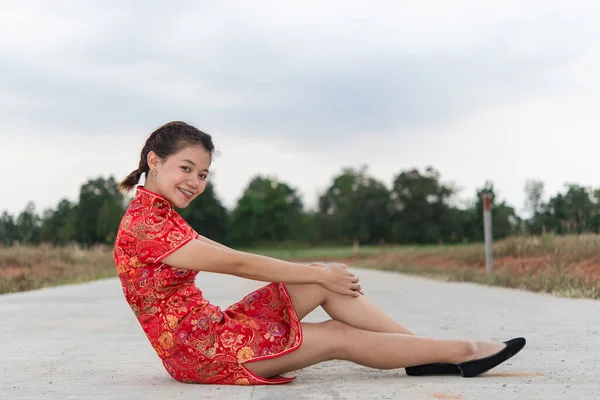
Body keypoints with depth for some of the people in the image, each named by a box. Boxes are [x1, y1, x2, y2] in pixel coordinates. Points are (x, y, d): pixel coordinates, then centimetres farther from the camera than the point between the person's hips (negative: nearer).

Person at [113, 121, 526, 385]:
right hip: (197, 352, -9)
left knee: (325, 277, -3)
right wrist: (317, 273, -12)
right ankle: (461, 352, 4)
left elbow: (227, 257, 12)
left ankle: (426, 351, 1)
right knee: (339, 337, -7)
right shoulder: (144, 224, -18)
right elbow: (236, 263, -19)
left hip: (210, 328, 9)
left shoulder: (159, 214, 13)